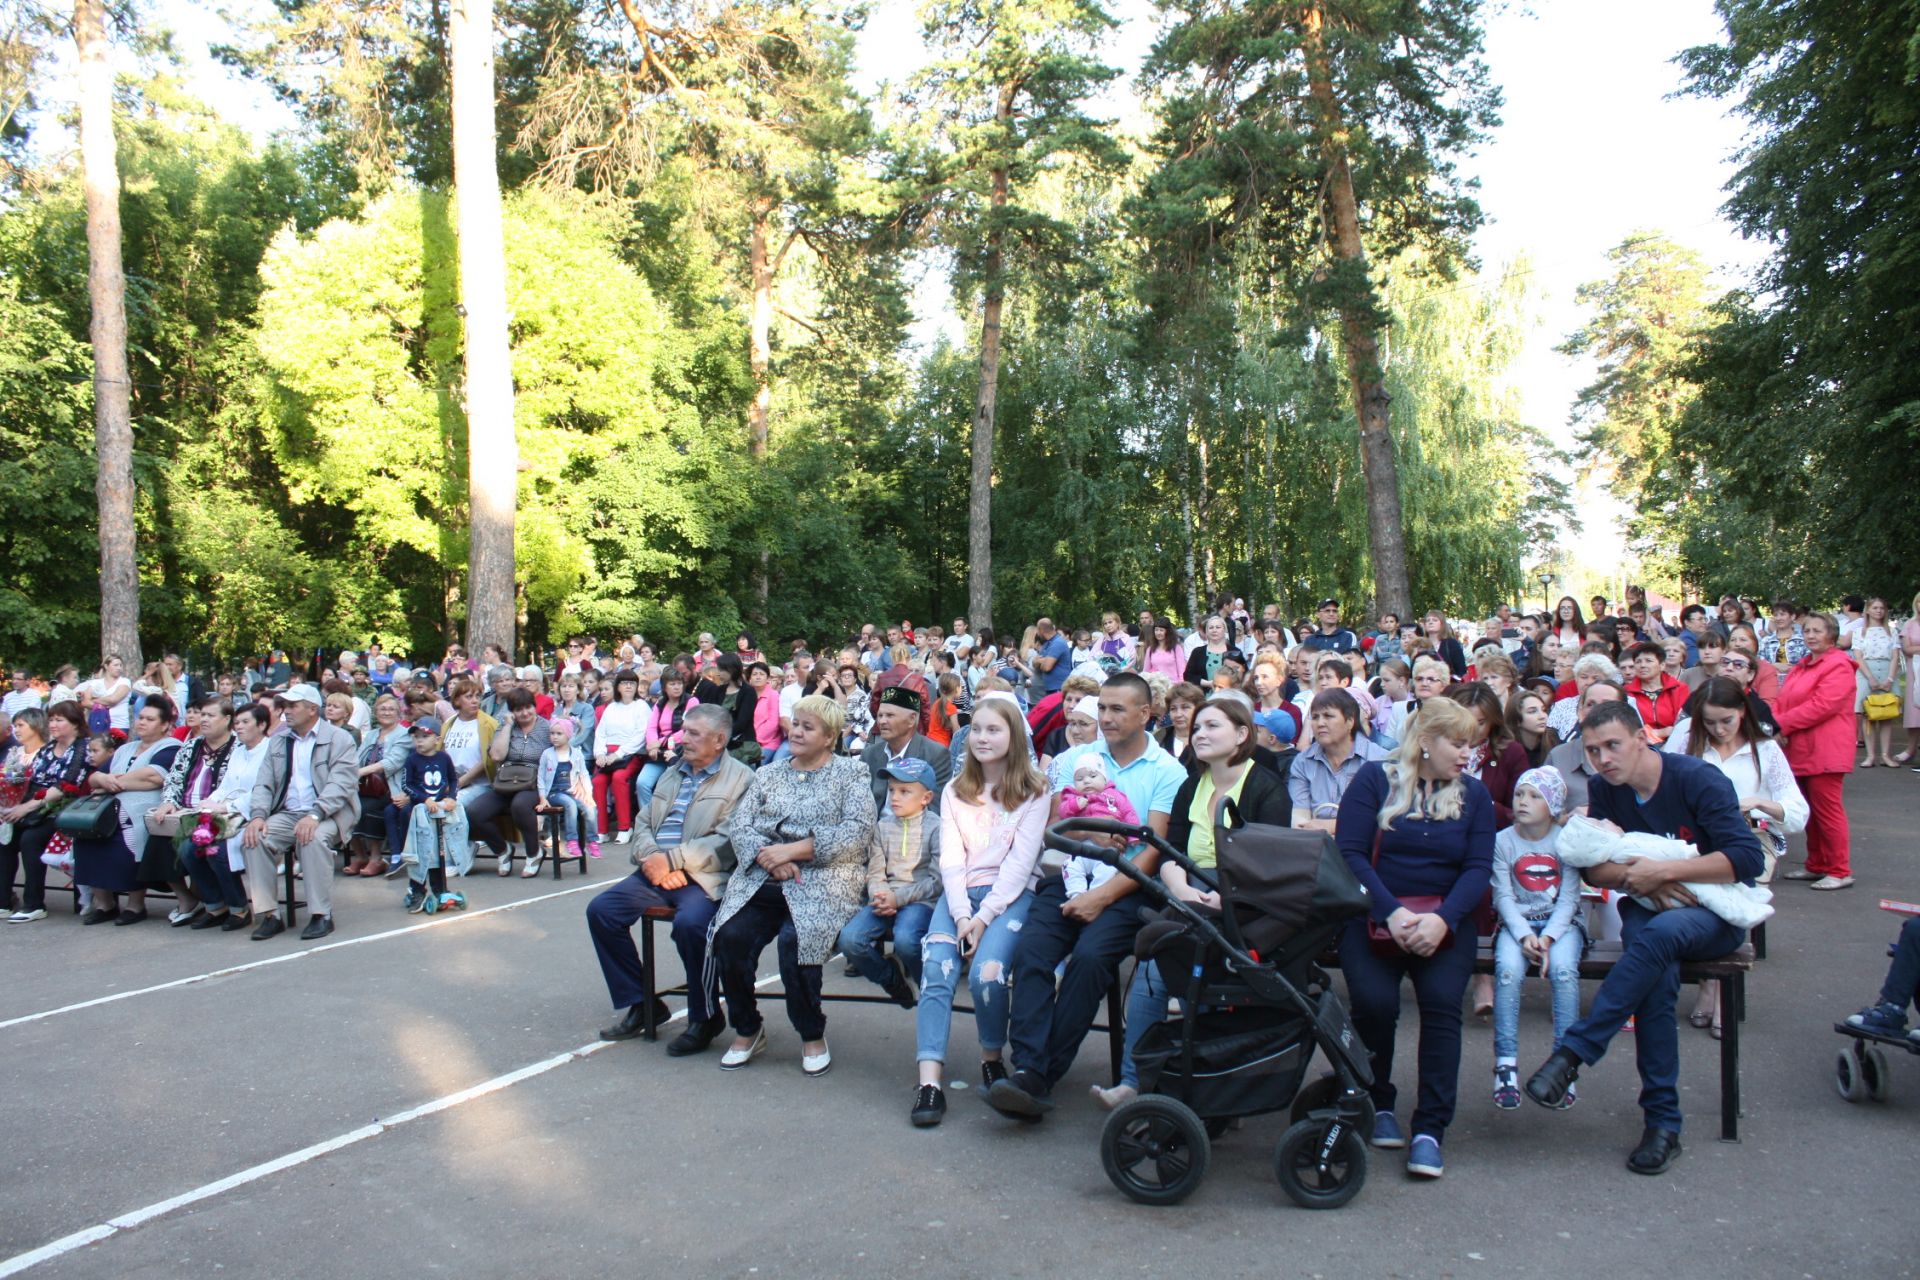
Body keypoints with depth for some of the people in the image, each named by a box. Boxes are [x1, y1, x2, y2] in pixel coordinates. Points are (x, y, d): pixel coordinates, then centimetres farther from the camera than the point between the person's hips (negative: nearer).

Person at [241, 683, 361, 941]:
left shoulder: (339, 739, -1)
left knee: (314, 838, -36)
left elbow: (341, 785, -13)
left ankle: (322, 915, -24)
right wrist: (259, 815, -11)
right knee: (254, 837, -23)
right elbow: (264, 784, 10)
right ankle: (268, 915, -16)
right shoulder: (278, 742, 17)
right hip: (288, 814, 5)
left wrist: (314, 815, -28)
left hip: (327, 815, -5)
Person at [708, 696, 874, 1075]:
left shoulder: (850, 773, 7)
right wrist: (766, 856, -12)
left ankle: (813, 1035, -6)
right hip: (763, 877, 4)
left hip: (822, 878, -4)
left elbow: (857, 829, -8)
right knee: (730, 936, -21)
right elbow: (738, 824, 10)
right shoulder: (769, 774, 20)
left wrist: (792, 850, -13)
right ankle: (747, 1030, 3)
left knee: (795, 940, -30)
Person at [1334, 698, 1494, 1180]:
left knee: (1442, 1002, -20)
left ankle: (1430, 1129, -10)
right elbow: (1349, 852, -7)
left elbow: (1478, 867, 1)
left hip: (1446, 917, 2)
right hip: (1374, 916, -2)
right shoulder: (1374, 779, 1)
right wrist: (1392, 912, -18)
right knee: (1374, 1001, -20)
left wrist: (1442, 919, -16)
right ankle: (1379, 1105, 7)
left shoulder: (1474, 794, 11)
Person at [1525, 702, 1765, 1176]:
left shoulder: (1698, 780, -14)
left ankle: (1572, 1052, -35)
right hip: (1647, 908, 3)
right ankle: (1662, 1122, -24)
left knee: (1659, 933, -38)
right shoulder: (1604, 789, 1)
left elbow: (1748, 857, -21)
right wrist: (1638, 878, -20)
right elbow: (1593, 868, 1)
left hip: (1714, 912, -3)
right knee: (1657, 977, -31)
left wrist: (1664, 870, -25)